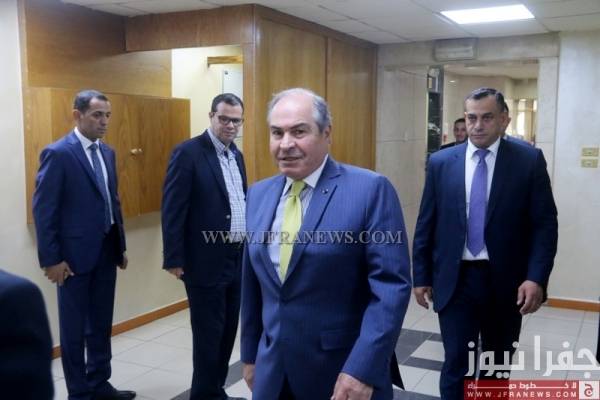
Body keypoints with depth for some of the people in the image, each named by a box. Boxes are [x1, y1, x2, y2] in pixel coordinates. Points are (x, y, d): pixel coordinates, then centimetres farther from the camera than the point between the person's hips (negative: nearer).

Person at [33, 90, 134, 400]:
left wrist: (121, 245, 13)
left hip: (106, 250, 7)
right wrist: (51, 259, -15)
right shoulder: (57, 153, -12)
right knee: (74, 327, 7)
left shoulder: (107, 152, 10)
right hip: (75, 254, -7)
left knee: (101, 323, 16)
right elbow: (43, 209, -13)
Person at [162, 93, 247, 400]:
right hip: (207, 261, -7)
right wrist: (174, 258, -16)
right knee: (209, 334, 4)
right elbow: (173, 210, -14)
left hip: (238, 257, 8)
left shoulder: (236, 154, 12)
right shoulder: (188, 153, -12)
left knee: (228, 331, 16)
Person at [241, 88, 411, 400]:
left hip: (347, 372, -4)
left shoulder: (371, 189, -13)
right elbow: (252, 283, 11)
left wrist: (362, 369, -21)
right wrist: (250, 354, 15)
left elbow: (392, 285, -16)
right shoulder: (258, 195, 4)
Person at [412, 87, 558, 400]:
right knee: (456, 365, 2)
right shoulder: (440, 162, 0)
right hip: (455, 280, 0)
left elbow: (545, 224, -4)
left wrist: (536, 278, -14)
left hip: (506, 281, 0)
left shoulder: (529, 160, -4)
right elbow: (426, 225, 4)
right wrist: (421, 276, 4)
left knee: (498, 368, 18)